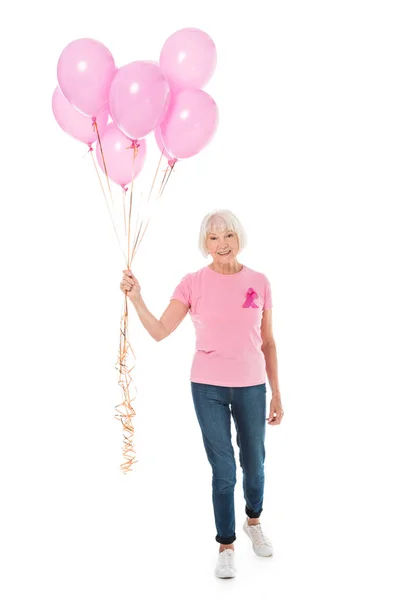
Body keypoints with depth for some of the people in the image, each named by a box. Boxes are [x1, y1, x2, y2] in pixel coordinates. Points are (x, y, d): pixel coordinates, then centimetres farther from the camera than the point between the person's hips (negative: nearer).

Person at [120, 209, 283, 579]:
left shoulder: (259, 283, -1)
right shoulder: (193, 283, -4)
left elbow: (268, 343, 5)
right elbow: (160, 331, -9)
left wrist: (276, 394, 6)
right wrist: (136, 298, -21)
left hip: (251, 387, 2)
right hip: (208, 388, -1)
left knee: (254, 465, 16)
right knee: (223, 471, 3)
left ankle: (254, 520, 46)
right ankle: (226, 545, 24)